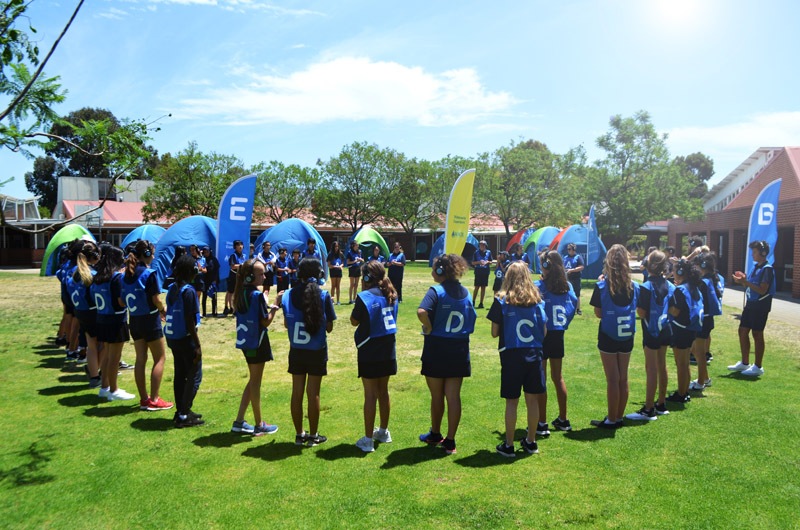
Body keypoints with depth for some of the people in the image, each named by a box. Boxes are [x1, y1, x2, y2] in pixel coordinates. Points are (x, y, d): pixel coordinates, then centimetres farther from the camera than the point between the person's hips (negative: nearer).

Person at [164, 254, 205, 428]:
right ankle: (184, 415, 1)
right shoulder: (188, 291, -17)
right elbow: (189, 321, -19)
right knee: (195, 376, 0)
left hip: (172, 337, 8)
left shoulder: (172, 288, 7)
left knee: (180, 375, 15)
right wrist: (198, 345, -15)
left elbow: (171, 314, 11)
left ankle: (181, 411, 23)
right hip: (186, 338, -8)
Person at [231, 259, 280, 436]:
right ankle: (259, 425, 15)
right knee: (255, 383, 2)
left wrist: (267, 306, 10)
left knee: (254, 381, 19)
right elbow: (265, 322, -17)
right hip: (257, 342, -8)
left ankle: (239, 421, 22)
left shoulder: (241, 293, 6)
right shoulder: (257, 295, -19)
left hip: (245, 341, 8)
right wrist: (275, 307, -6)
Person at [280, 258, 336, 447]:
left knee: (297, 392, 11)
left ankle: (299, 434, 21)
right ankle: (313, 436, 16)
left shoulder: (288, 295, -3)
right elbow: (329, 327, -7)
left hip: (296, 351, 3)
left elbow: (286, 323, 7)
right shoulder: (323, 296, -12)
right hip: (317, 352, -3)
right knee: (313, 393, 6)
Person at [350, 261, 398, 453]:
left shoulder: (364, 297, -16)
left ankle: (368, 440, 8)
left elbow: (354, 321, -6)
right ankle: (384, 432, 32)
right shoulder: (391, 296, 3)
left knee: (370, 395, 0)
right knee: (383, 392, 18)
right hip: (388, 352, 6)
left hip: (369, 354, -6)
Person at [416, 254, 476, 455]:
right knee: (454, 397, 8)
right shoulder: (466, 292, 4)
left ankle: (435, 435, 31)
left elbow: (421, 311, -31)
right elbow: (471, 319, 10)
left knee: (437, 396, 12)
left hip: (436, 350, -4)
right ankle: (450, 441, 12)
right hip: (460, 351, 5)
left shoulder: (436, 291, -15)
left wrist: (429, 328, -16)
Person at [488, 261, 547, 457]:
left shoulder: (502, 300, -6)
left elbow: (494, 332, -5)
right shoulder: (538, 300, 2)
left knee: (511, 401, 4)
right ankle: (531, 441, 26)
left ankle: (508, 445, 12)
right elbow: (544, 332, 5)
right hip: (534, 355, 3)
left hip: (511, 355, -3)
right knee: (532, 399, 14)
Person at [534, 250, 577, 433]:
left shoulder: (538, 286, -14)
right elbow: (573, 307, 7)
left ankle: (542, 424, 7)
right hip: (558, 335, 6)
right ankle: (563, 420, 27)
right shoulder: (567, 286, 1)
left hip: (541, 335, -5)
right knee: (558, 377, 18)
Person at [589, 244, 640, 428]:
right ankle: (619, 417, 24)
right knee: (623, 378, 13)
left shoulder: (602, 286, -13)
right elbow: (635, 309, 8)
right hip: (627, 337, 4)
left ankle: (611, 420, 10)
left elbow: (598, 313, -7)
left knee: (612, 379, 2)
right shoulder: (634, 287, -2)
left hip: (608, 337, -4)